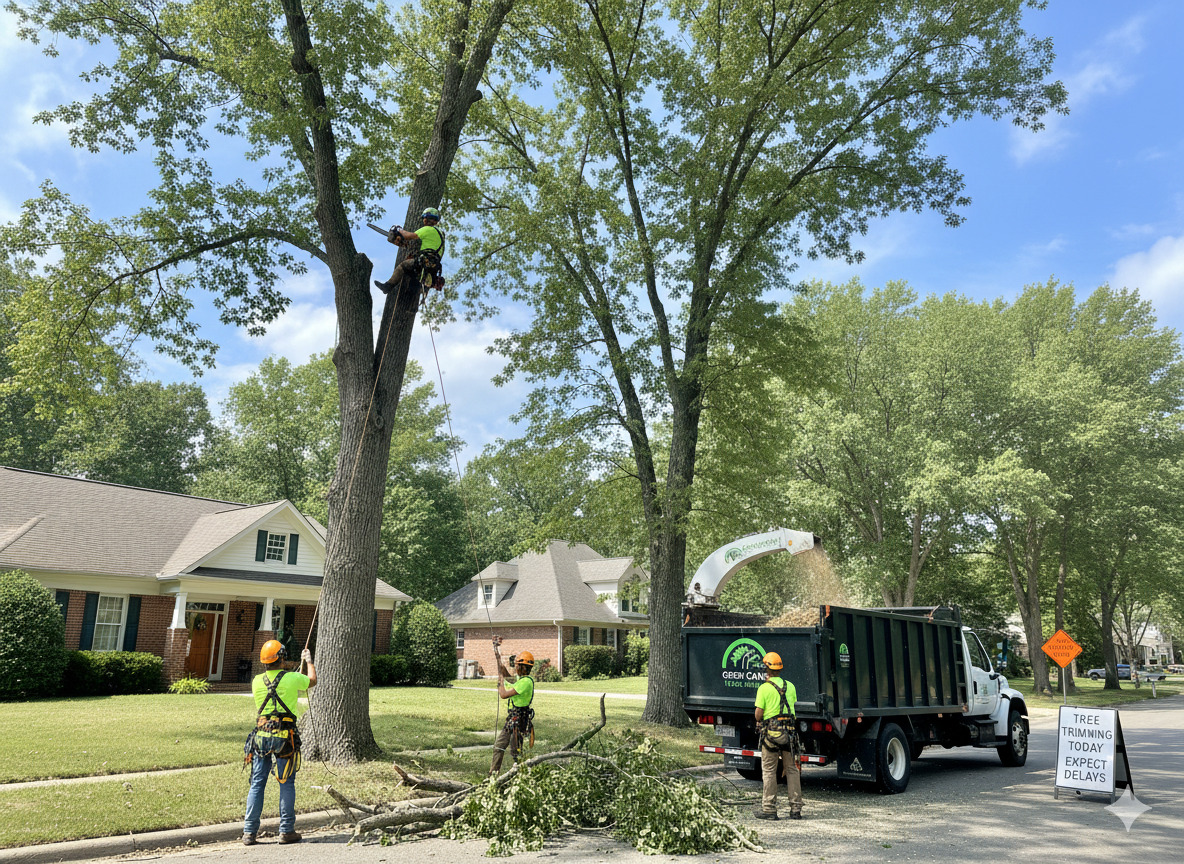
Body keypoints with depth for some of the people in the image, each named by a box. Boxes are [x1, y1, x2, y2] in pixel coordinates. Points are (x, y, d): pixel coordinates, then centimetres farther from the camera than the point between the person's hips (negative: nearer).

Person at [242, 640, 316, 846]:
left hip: (261, 736, 3)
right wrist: (309, 661, 33)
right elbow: (312, 681, 15)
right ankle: (286, 831, 10)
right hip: (285, 736, -3)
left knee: (257, 784, 9)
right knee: (287, 784, 6)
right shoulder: (292, 679, -6)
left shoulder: (257, 681, 2)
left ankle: (249, 832, 11)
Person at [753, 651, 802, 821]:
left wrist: (759, 720, 11)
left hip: (770, 732, -4)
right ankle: (796, 808, 12)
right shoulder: (790, 686, 7)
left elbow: (759, 714, -9)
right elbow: (793, 709, 12)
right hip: (789, 731, 4)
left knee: (769, 771, 4)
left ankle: (769, 808, 6)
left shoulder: (764, 688, -9)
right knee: (792, 770, 10)